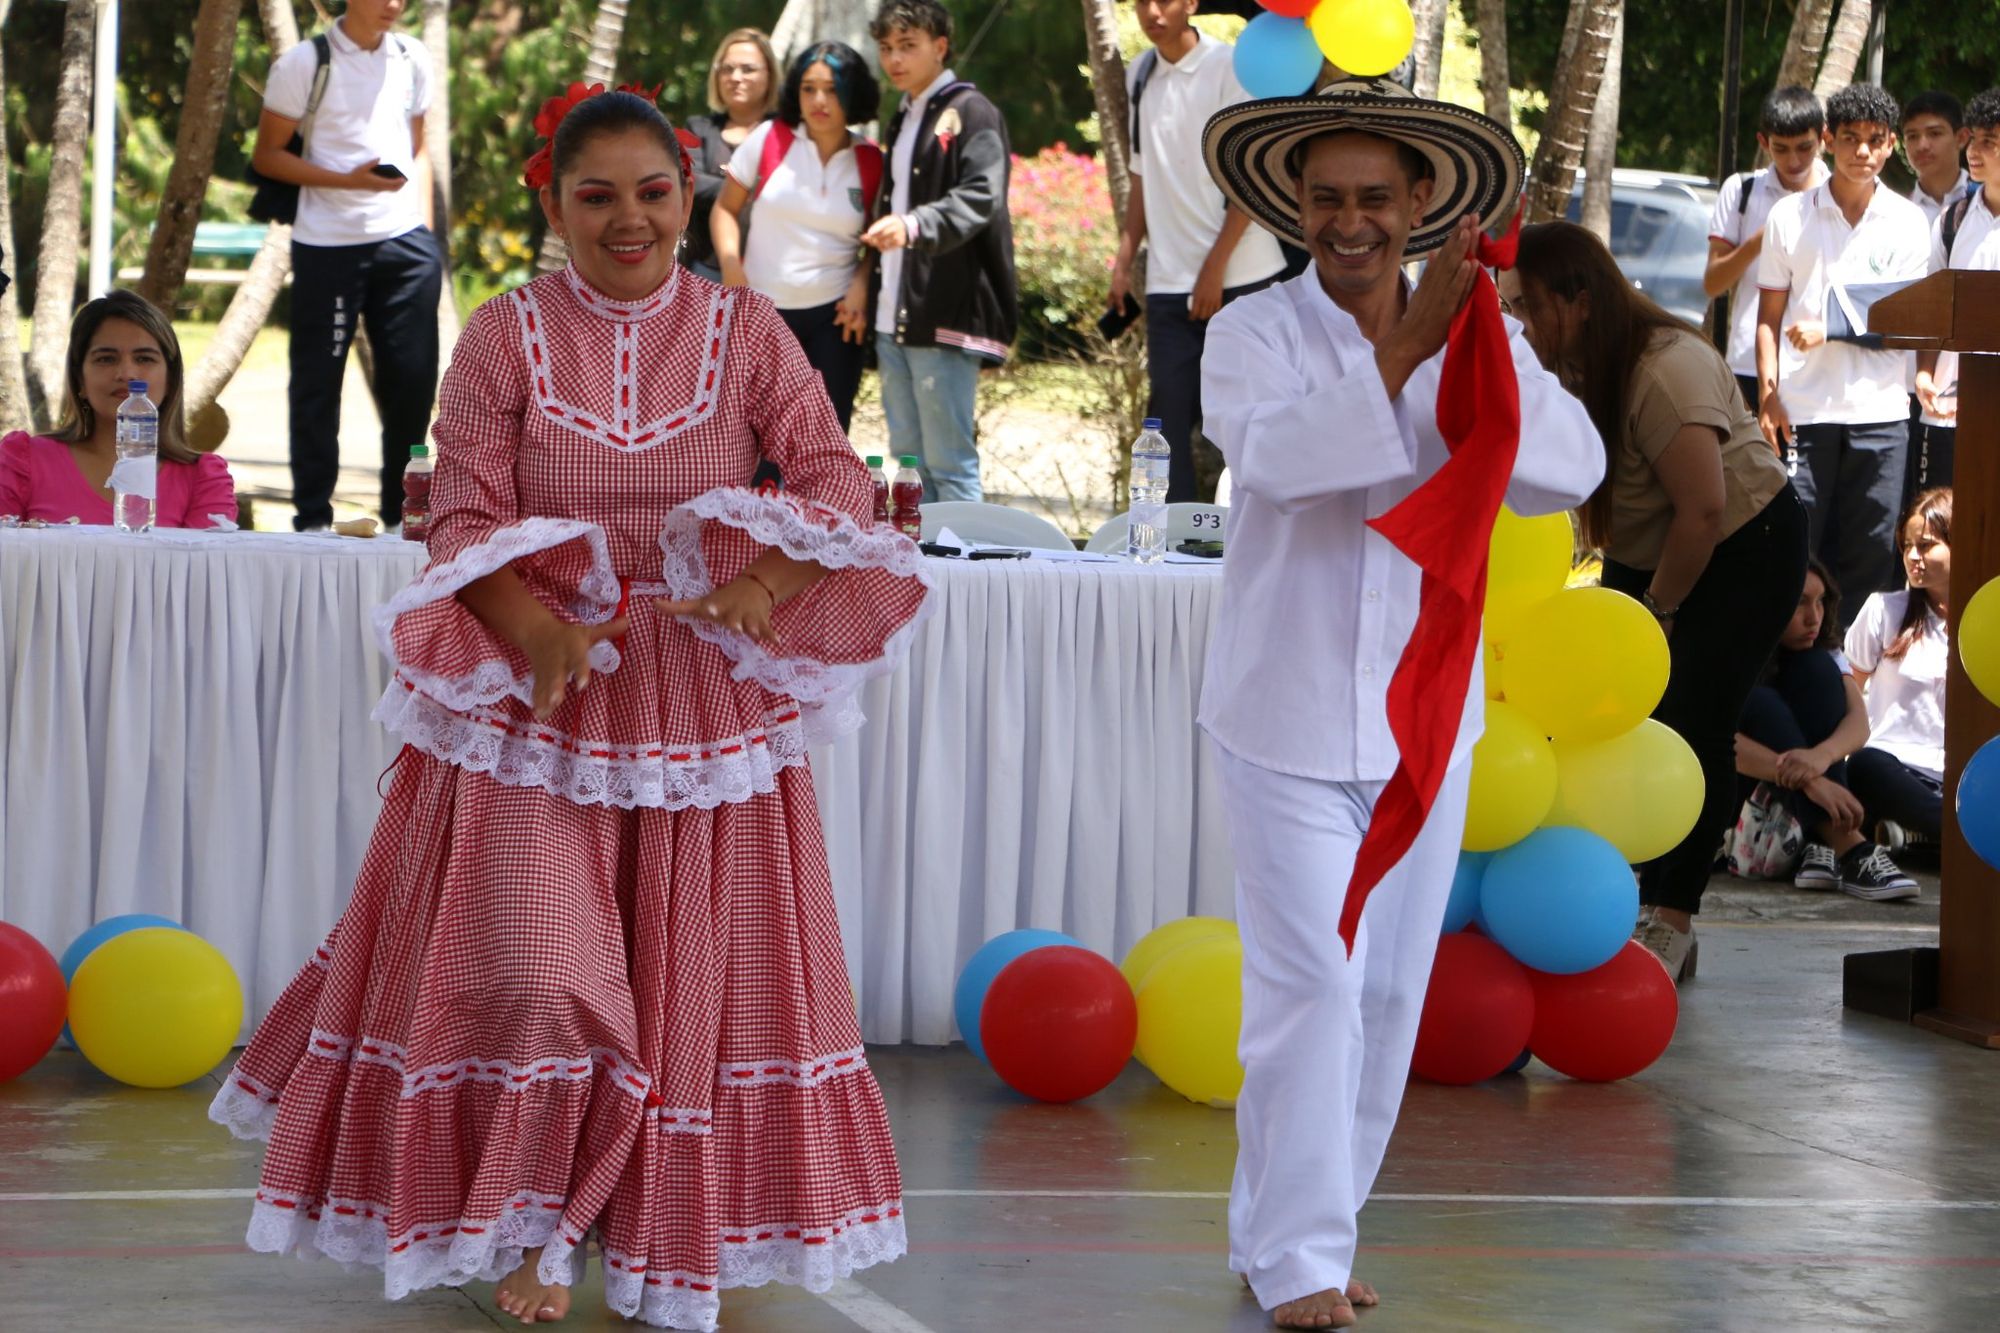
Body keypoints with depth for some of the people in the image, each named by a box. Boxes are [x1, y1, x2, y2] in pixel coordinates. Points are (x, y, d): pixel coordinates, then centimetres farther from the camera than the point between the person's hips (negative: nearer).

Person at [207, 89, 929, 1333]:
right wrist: (536, 626, -24)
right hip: (539, 695, -1)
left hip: (705, 700, 2)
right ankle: (534, 1232, 14)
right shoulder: (506, 335, 0)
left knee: (698, 975, 6)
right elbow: (466, 517, -4)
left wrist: (763, 587, -24)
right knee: (545, 977, -8)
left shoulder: (746, 330, 3)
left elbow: (836, 479, -4)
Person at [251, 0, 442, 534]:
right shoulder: (305, 63, -5)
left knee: (413, 375, 3)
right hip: (329, 245, -4)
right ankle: (313, 518, 9)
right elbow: (267, 155, -3)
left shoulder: (412, 60, 10)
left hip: (404, 241, 4)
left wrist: (425, 229, 8)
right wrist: (348, 180, -15)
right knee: (317, 381, 1)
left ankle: (402, 514, 15)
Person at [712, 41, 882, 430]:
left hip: (833, 316, 1)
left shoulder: (870, 163, 1)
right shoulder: (770, 139, -2)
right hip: (762, 313, 0)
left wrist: (861, 286, -8)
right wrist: (730, 265, -9)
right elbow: (725, 208, 6)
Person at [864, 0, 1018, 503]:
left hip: (945, 312, -9)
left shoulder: (970, 113, -6)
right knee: (908, 456, 11)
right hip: (895, 314, 9)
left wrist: (915, 225, -35)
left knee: (949, 459, -9)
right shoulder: (902, 120, 22)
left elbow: (981, 197, -20)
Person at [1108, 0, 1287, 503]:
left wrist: (1216, 265, -13)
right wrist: (1125, 258, 10)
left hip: (1237, 277, -5)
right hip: (1169, 283, 5)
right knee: (1168, 416, 1)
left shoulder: (1230, 67, -6)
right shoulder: (1140, 75, 12)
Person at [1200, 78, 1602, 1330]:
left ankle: (1313, 1230, 24)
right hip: (1291, 716, -4)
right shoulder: (1254, 334, -7)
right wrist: (1403, 344, -35)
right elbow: (1277, 453, -28)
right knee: (1309, 987, -10)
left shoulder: (1477, 336, 2)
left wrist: (1476, 358, -25)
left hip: (1427, 717, 4)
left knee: (1392, 994, 11)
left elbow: (1572, 470, -12)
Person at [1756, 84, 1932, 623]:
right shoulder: (1789, 216, 6)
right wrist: (1768, 395, -5)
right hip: (1802, 410, 0)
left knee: (1868, 557, 3)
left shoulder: (1907, 223, 6)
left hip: (1878, 411, 1)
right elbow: (1769, 315, 8)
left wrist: (1829, 331, -14)